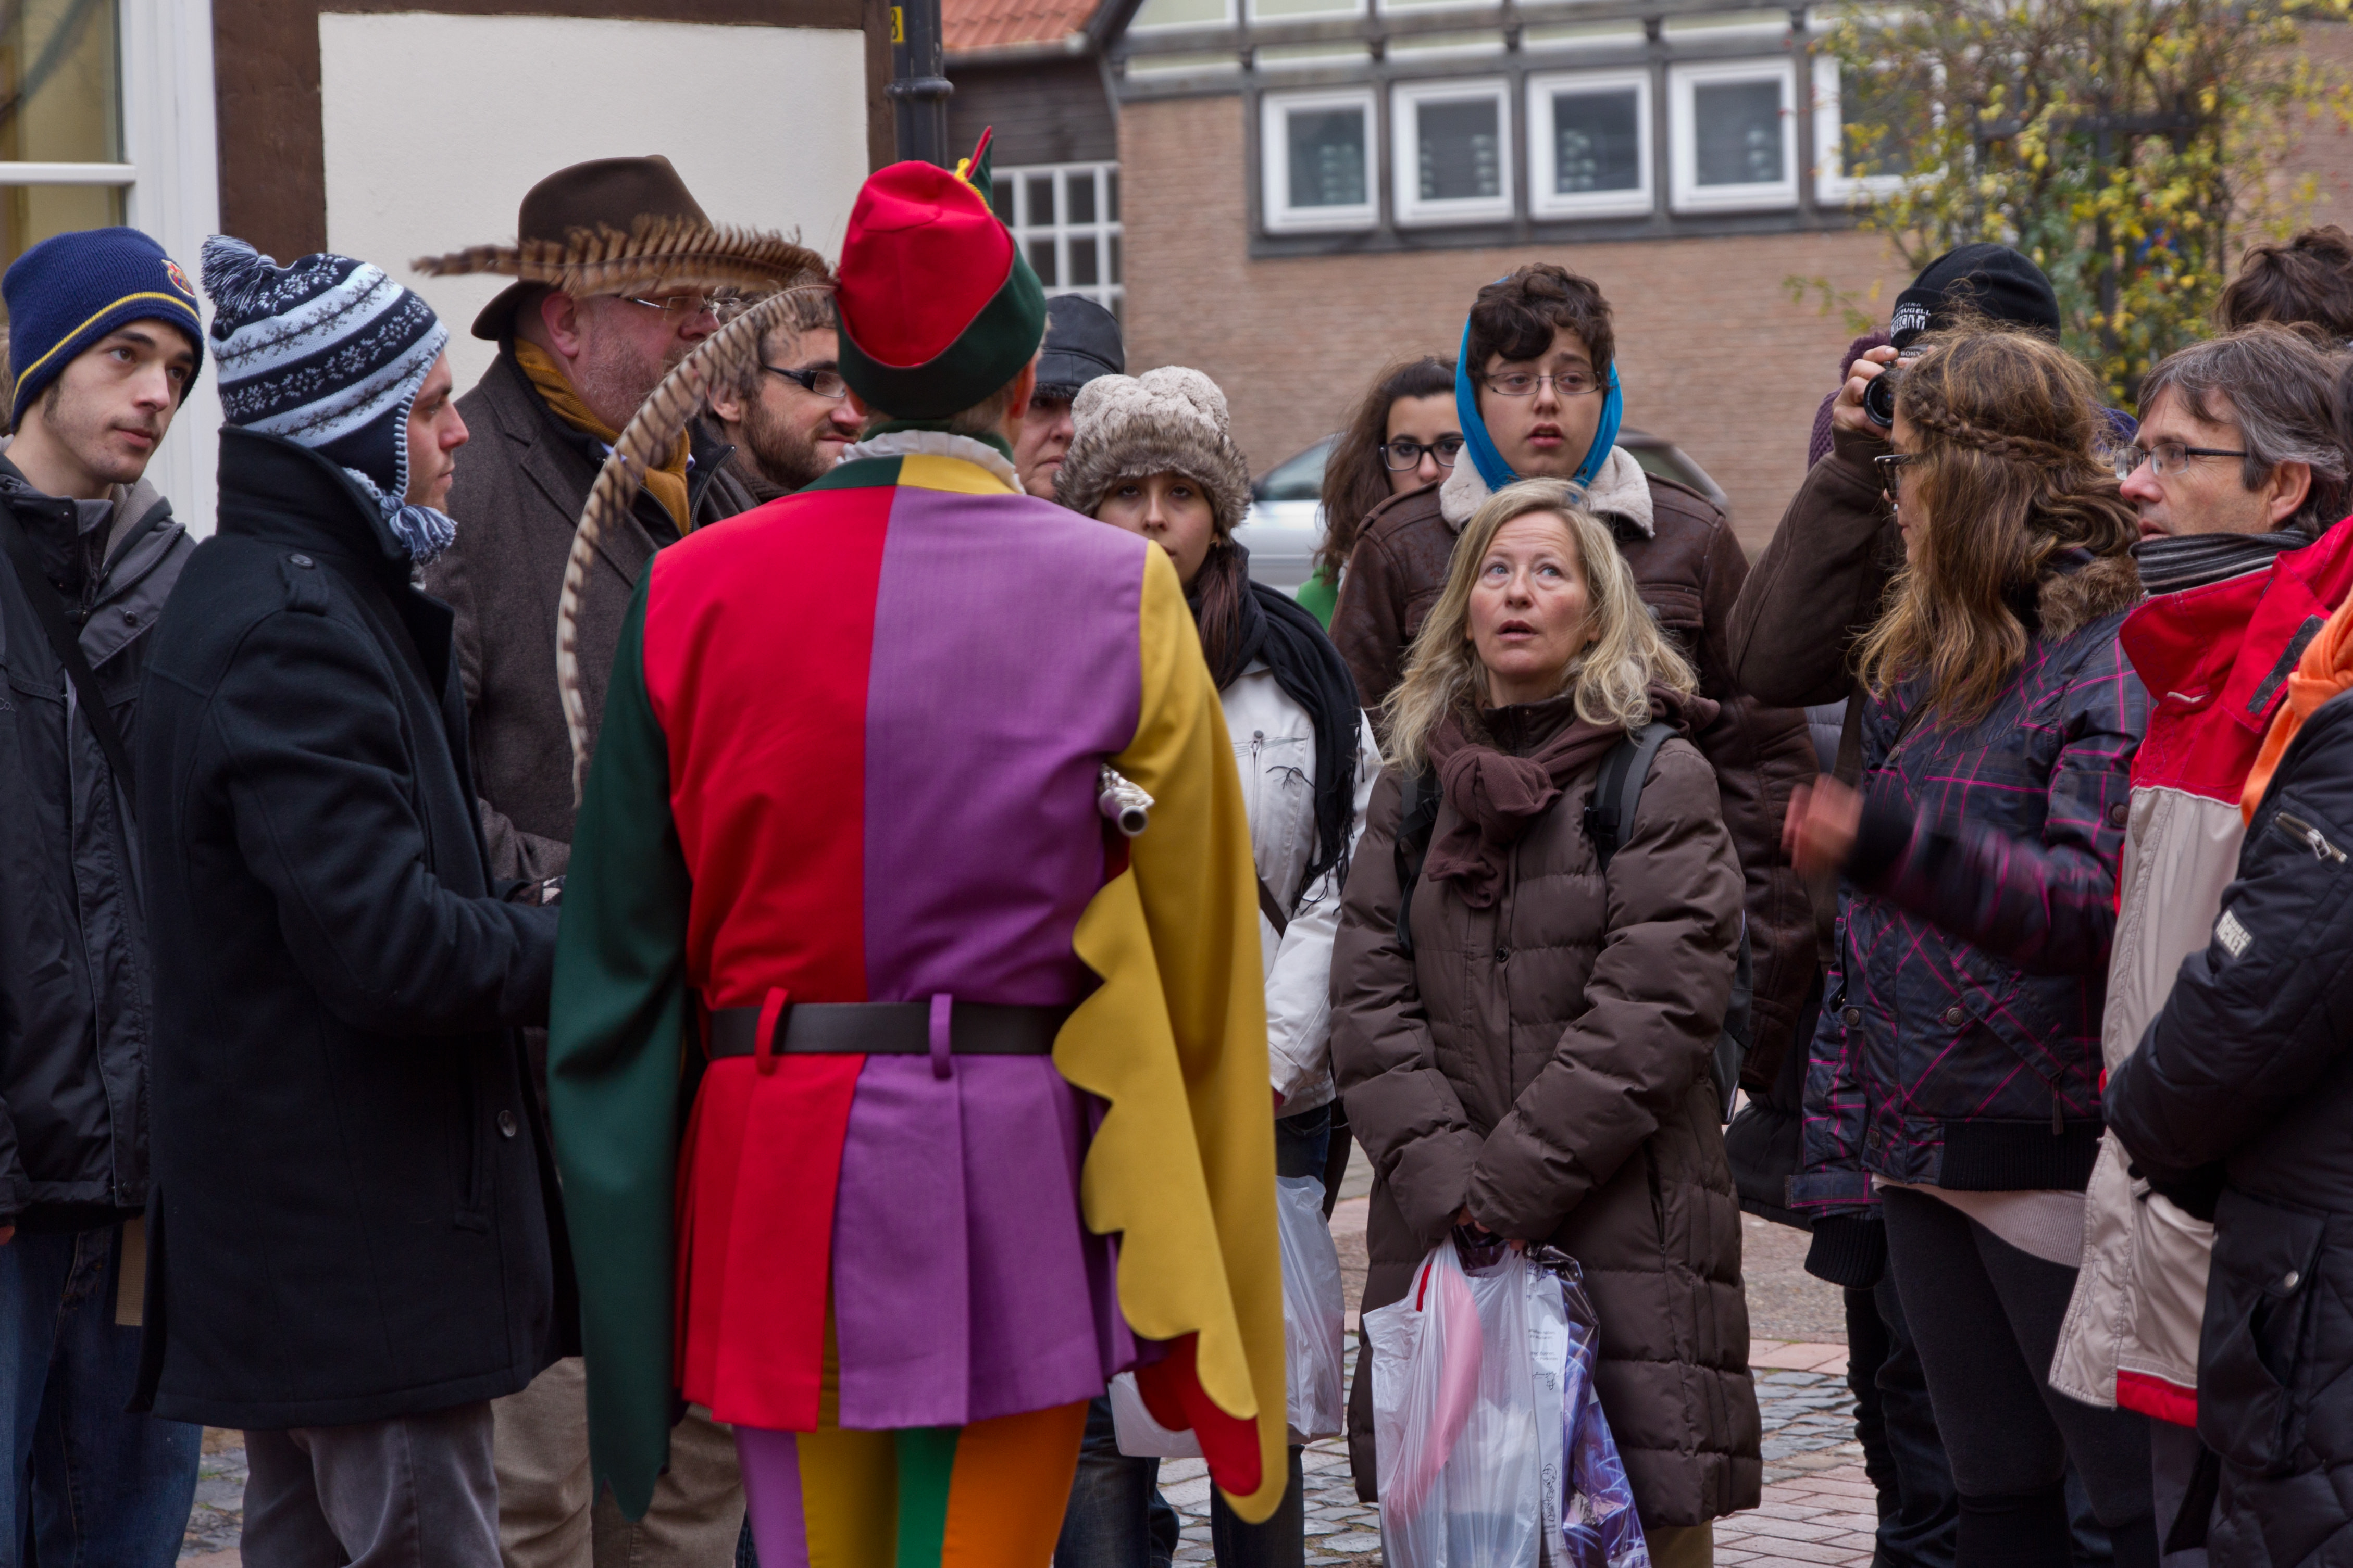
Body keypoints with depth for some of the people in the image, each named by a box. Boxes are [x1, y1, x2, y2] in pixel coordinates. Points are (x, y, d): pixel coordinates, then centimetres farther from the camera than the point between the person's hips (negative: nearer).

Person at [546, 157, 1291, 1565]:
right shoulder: (1121, 597, -3)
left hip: (775, 1185, 2)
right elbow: (1201, 954, -1)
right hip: (1018, 1186, -2)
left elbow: (626, 943, 2)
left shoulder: (696, 589, 1)